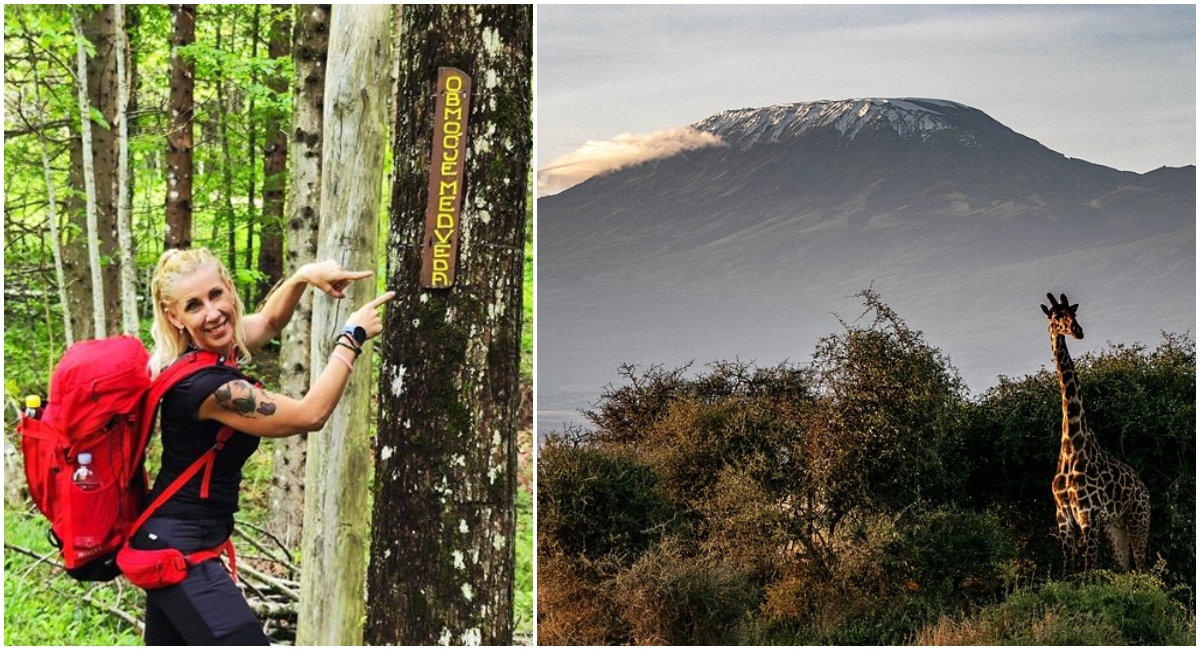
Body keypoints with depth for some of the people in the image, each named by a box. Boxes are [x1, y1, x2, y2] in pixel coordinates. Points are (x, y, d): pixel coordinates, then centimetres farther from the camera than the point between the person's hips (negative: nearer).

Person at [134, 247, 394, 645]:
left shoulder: (211, 348, 0)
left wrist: (303, 276, 2)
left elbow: (270, 320, 21)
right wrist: (353, 336, -11)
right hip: (181, 549, -10)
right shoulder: (205, 385, -25)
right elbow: (310, 415, -18)